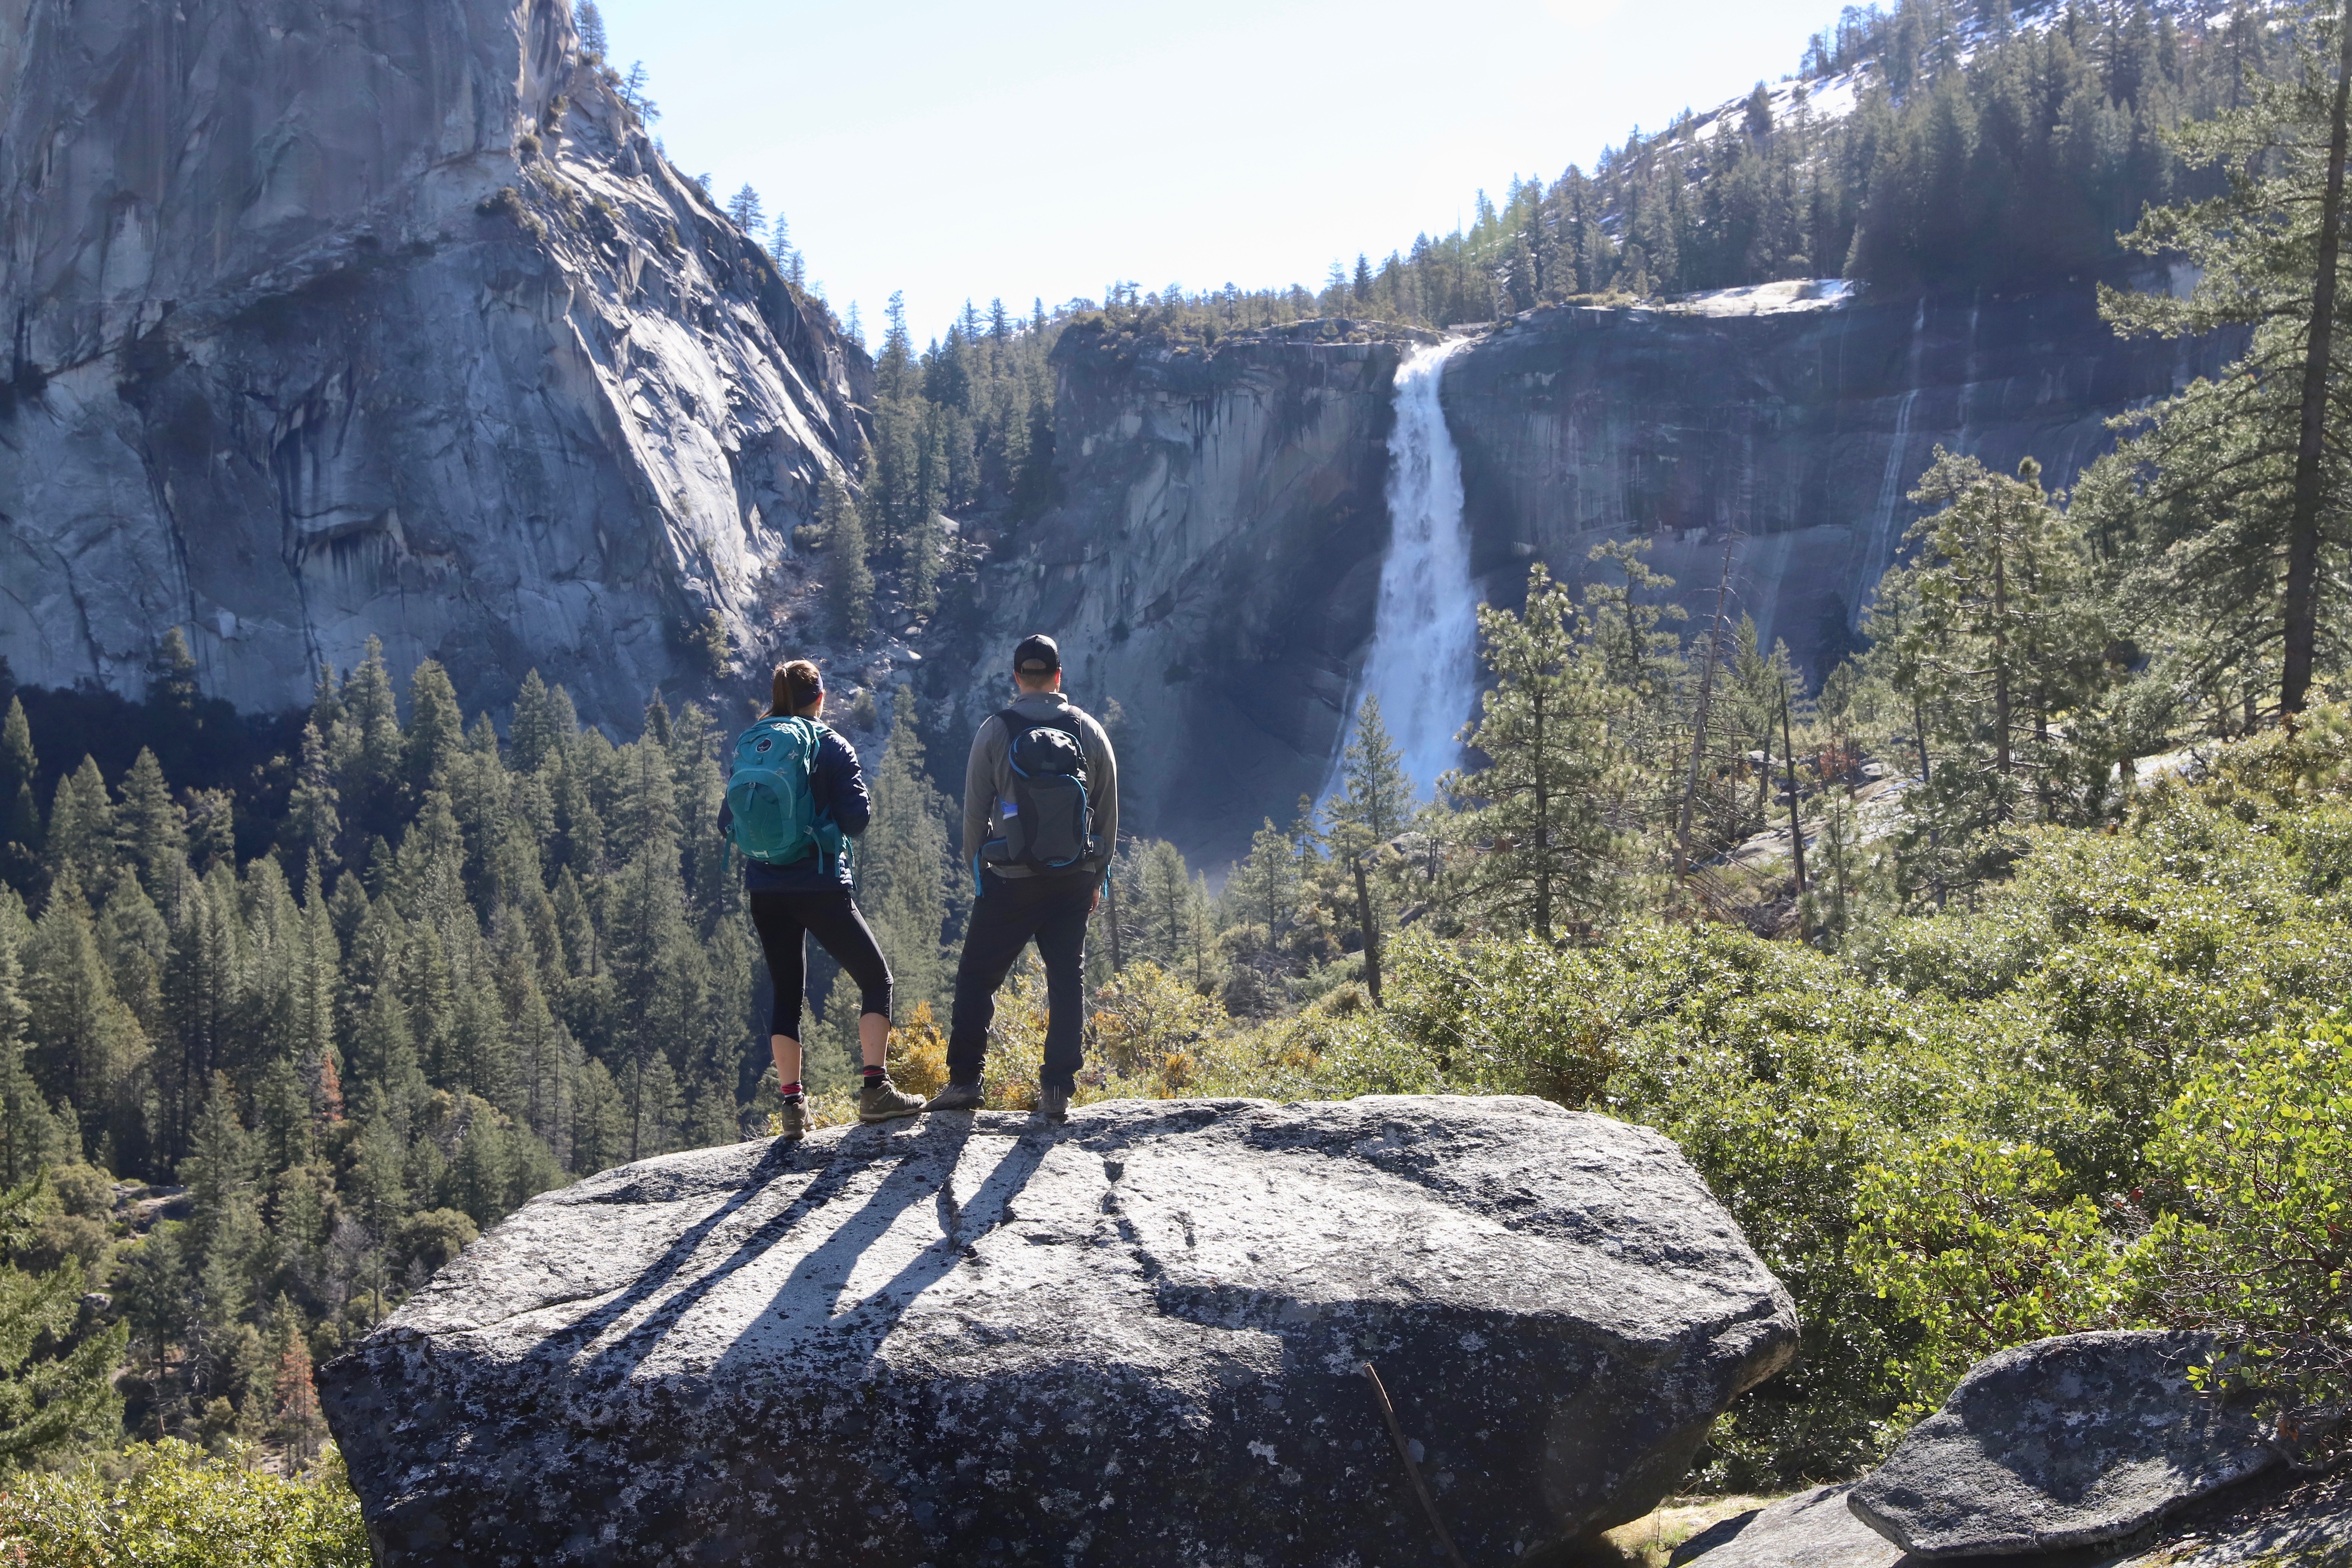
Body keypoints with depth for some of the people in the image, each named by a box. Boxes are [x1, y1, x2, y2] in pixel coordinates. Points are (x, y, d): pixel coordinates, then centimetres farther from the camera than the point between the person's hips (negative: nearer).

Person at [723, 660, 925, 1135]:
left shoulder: (748, 747, 7)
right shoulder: (830, 745, -5)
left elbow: (728, 821, 10)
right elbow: (857, 819, -11)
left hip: (765, 890, 4)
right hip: (821, 887, -4)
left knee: (786, 993, 14)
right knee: (875, 977, 7)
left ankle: (793, 1103, 8)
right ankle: (875, 1088, -3)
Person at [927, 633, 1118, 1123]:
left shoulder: (995, 731, -4)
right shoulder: (1089, 730, 3)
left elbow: (975, 811, -1)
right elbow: (1108, 812, 7)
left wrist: (978, 871, 12)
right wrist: (1097, 876, 16)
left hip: (1011, 880, -2)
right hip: (1075, 880, 2)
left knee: (977, 975, 9)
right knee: (1068, 980, 9)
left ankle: (965, 1079, 7)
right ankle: (1057, 1090, 6)